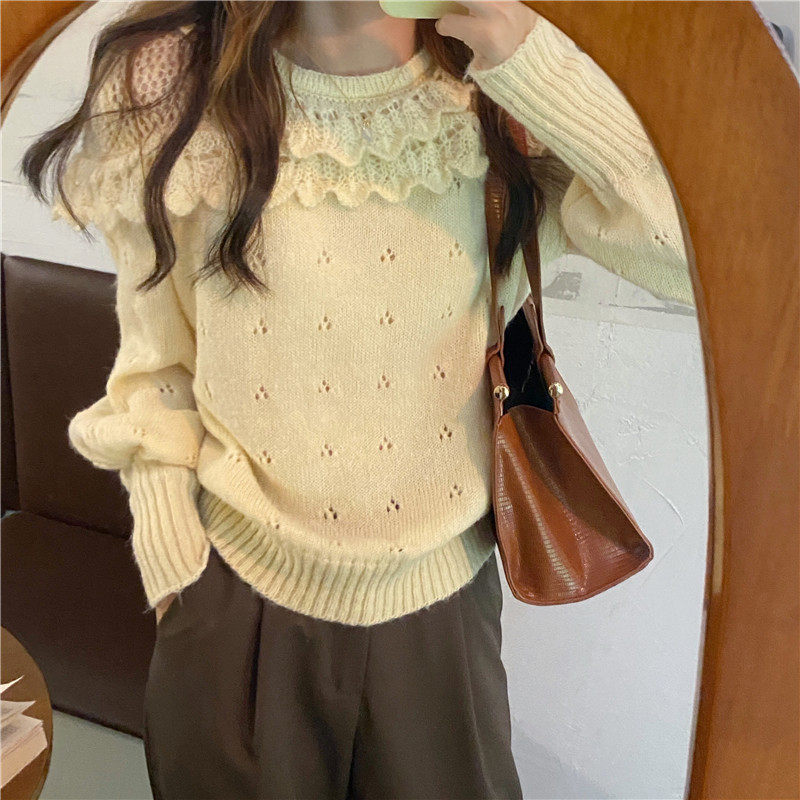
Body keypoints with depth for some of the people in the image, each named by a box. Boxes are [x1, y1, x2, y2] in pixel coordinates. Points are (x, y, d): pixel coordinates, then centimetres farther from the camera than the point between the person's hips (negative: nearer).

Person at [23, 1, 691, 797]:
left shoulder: (500, 88, -9)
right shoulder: (172, 86, -9)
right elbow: (153, 368, -1)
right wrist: (175, 571, -4)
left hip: (446, 598, 1)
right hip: (240, 598, 0)